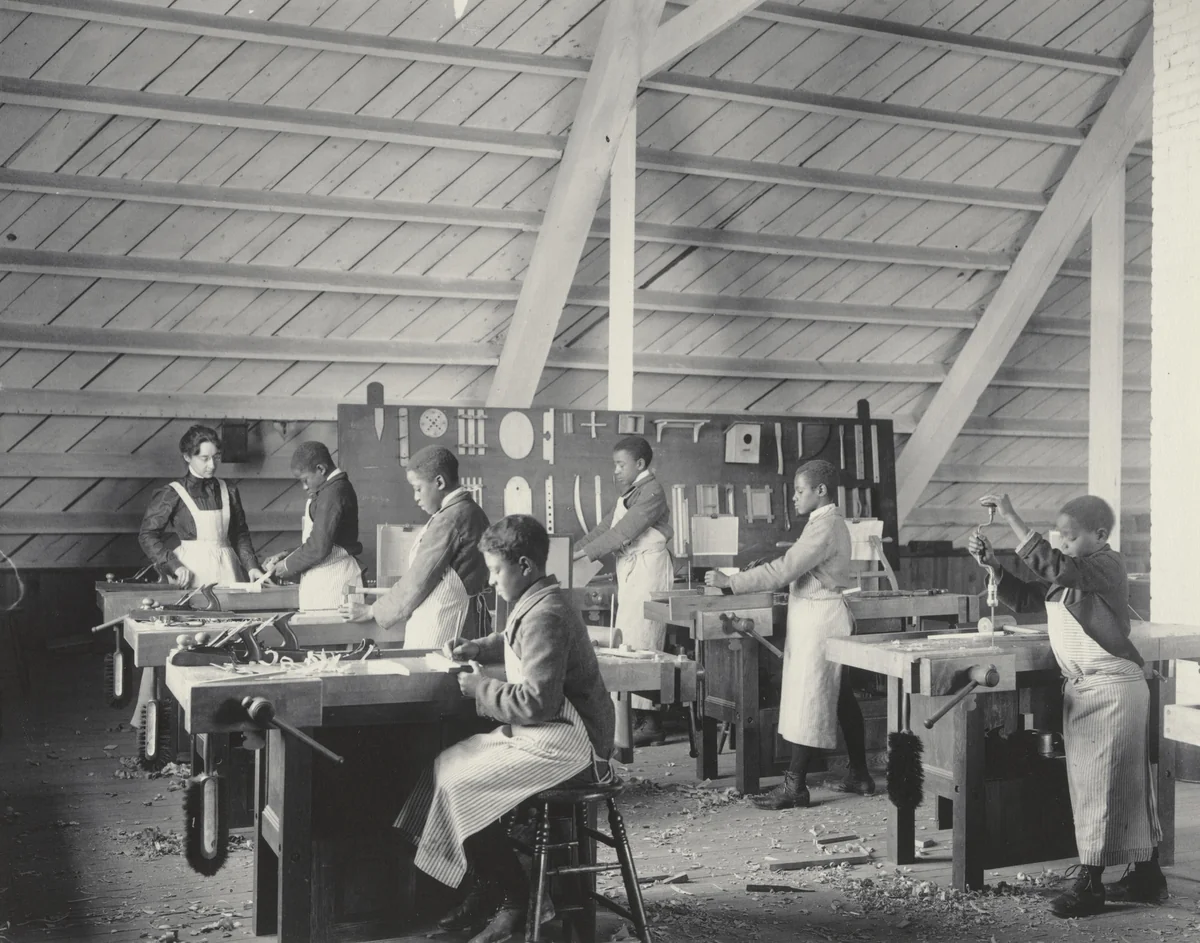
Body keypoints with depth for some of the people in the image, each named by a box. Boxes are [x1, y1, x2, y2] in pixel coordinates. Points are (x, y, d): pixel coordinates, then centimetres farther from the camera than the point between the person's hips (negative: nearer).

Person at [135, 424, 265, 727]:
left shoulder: (228, 491, 11)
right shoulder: (173, 493, -1)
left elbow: (240, 534, 17)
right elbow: (148, 533, -2)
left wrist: (251, 566, 4)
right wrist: (173, 566, -11)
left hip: (225, 571, 4)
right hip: (191, 571, -4)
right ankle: (144, 711, 3)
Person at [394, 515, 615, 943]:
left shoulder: (545, 615, -21)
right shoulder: (534, 603, 11)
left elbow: (536, 702, -26)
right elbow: (511, 642, 34)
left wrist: (478, 687, -13)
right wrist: (474, 649, 16)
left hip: (563, 745, -10)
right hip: (544, 733, 10)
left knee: (461, 782, -15)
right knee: (446, 763, 5)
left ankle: (514, 901, -2)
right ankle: (486, 891, 9)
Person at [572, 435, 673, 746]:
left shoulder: (651, 491, -11)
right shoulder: (628, 495, 20)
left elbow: (623, 532, -18)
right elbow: (604, 528, 18)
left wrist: (581, 553, -18)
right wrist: (569, 552, 8)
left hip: (648, 570, -10)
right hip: (630, 576, 10)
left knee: (640, 647, -10)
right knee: (627, 647, 7)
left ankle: (649, 723, -8)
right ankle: (635, 719, 10)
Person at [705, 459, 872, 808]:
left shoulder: (825, 525, -17)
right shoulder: (828, 522, 16)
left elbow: (784, 570, -23)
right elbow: (794, 570, 18)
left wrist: (730, 581, -20)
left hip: (819, 618, -10)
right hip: (815, 614, 10)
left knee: (809, 698, -7)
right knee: (839, 697, 14)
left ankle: (794, 785, -3)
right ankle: (859, 775, 21)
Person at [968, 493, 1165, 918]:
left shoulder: (1107, 566, -15)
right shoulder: (1068, 573, 12)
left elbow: (1051, 566, -30)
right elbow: (1023, 597, 14)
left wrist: (1012, 517, -30)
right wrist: (992, 563, -1)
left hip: (1113, 687, -9)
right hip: (1080, 687, 9)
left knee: (1103, 784, -4)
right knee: (1127, 786, 14)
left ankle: (1090, 883, 0)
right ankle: (1147, 876, 23)